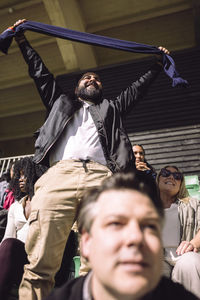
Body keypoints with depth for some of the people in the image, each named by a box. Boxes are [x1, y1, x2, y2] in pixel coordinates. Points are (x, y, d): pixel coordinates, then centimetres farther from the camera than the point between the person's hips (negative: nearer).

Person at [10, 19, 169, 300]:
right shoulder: (61, 102, 37)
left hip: (101, 178, 0)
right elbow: (41, 73, 40)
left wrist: (159, 64, 45)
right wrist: (23, 40, 44)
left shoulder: (111, 108, 38)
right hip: (59, 174, 1)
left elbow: (138, 88, 41)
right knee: (40, 263, -13)